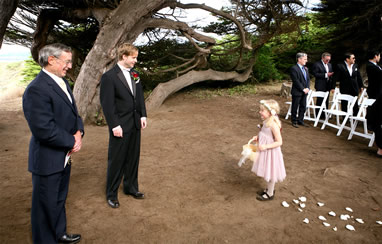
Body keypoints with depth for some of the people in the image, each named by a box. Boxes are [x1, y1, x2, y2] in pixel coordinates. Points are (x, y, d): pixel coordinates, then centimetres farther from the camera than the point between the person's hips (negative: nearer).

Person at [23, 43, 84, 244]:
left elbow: (73, 113, 13)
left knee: (59, 200, 25)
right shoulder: (37, 89, -23)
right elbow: (44, 129, -28)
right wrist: (72, 141, -15)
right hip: (48, 160, -9)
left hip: (64, 156, 9)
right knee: (46, 205, 11)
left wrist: (78, 133, -6)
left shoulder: (62, 82, 6)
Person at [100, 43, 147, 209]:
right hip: (120, 126, -6)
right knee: (116, 160, 6)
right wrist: (115, 125, -17)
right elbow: (107, 104, -15)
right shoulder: (109, 77, -13)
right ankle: (111, 194, 23)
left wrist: (143, 115, 5)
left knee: (133, 158, 17)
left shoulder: (134, 74, 7)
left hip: (135, 124, 6)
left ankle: (131, 187, 35)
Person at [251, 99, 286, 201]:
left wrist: (265, 146, -29)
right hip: (265, 151, 8)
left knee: (270, 173, 10)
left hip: (271, 152, -8)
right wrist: (258, 137, 2)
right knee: (268, 172, 23)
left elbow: (279, 142, -24)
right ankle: (269, 189, 42)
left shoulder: (273, 125, -27)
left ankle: (270, 194, 28)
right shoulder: (266, 122, 0)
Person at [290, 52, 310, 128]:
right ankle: (294, 121, 14)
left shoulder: (305, 68, 13)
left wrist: (307, 88, -3)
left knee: (303, 107, 11)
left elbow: (308, 79, 13)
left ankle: (300, 120, 23)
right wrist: (303, 89, -16)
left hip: (304, 92, 7)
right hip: (297, 92, -7)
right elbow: (296, 81, -17)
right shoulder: (294, 68, -12)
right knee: (295, 107, 3)